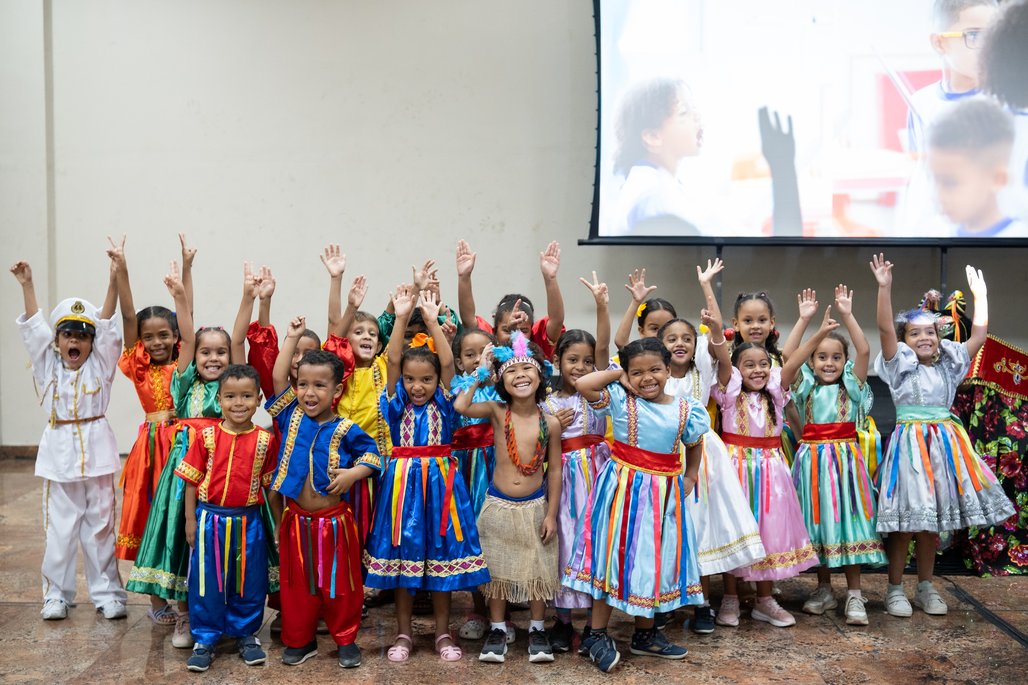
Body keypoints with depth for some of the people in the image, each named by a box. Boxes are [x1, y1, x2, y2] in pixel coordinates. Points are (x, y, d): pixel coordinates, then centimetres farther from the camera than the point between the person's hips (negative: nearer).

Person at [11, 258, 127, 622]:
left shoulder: (100, 364, 2)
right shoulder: (48, 366, 6)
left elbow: (107, 324, -8)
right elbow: (34, 327, -2)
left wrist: (115, 279, -19)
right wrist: (27, 285, -13)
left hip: (96, 451, -1)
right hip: (59, 452, 1)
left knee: (100, 525, 6)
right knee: (59, 527, 5)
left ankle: (106, 593, 14)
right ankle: (56, 595, 16)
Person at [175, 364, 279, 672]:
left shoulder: (265, 440, -3)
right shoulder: (207, 436, -4)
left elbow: (271, 485, 3)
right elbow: (191, 481, 1)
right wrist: (190, 520, -1)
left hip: (249, 522, 0)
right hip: (210, 518, 0)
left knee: (249, 580, 11)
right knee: (207, 580, 8)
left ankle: (246, 633, 29)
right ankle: (205, 638, 22)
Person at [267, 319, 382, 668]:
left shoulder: (345, 430, -8)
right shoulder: (291, 417, 0)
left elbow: (371, 453, 0)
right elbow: (278, 378, -2)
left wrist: (353, 473, -19)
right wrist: (292, 338, -1)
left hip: (334, 521, -2)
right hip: (296, 520, 3)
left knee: (340, 584, 8)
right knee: (297, 585, 13)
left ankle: (345, 639, 24)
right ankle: (299, 640, 28)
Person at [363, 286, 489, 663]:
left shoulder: (442, 403, 2)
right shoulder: (396, 403, 1)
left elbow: (447, 362, -11)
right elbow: (393, 360, -10)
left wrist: (432, 320, -14)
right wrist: (402, 316, -16)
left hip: (439, 482, 0)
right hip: (402, 483, 0)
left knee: (440, 554, 7)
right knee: (402, 555, 7)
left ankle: (443, 632, 20)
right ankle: (403, 633, 21)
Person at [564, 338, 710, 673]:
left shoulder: (686, 410, 0)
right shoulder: (620, 400, -9)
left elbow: (695, 444, 18)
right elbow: (583, 384, -21)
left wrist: (690, 476, 10)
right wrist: (617, 375, -10)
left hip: (664, 494, 4)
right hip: (623, 488, -3)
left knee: (654, 560, 13)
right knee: (614, 557, 1)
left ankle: (645, 634, 29)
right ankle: (597, 634, 12)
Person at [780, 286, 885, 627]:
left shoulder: (851, 385, 5)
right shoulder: (806, 387, 6)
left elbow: (864, 351, -10)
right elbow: (788, 367, -15)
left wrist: (848, 315, -13)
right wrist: (816, 333, -21)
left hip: (845, 457, -1)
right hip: (813, 458, 1)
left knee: (847, 521, -2)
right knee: (818, 522, 8)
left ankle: (854, 595, 5)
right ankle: (824, 589, 22)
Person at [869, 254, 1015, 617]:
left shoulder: (949, 365, 12)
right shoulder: (899, 365, -2)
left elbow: (979, 334, 12)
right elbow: (885, 329, -15)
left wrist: (980, 295, 12)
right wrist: (885, 288, -24)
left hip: (944, 444, 5)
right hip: (910, 444, -5)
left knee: (932, 518, 11)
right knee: (903, 519, -3)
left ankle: (926, 587, 22)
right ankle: (895, 589, 8)